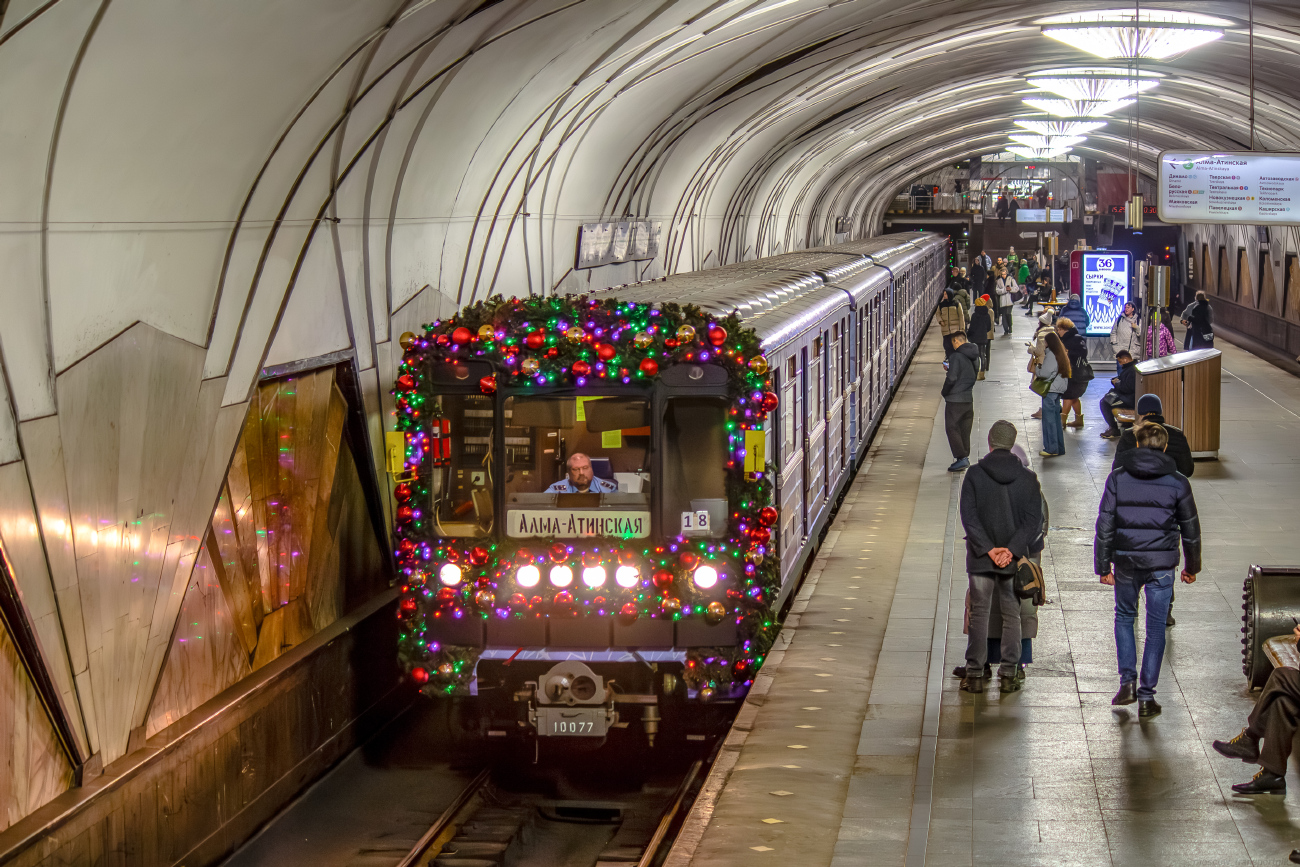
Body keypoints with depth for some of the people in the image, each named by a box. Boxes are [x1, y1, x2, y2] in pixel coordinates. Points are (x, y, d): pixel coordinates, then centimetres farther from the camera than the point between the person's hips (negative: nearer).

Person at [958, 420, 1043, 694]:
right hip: (1014, 560, 1)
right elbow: (1034, 520, -7)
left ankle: (974, 674, 6)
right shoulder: (1028, 478, -2)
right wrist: (1012, 550, -13)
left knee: (979, 614, 6)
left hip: (980, 558, -1)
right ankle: (1009, 675, 10)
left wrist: (988, 549, -13)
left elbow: (968, 517, -12)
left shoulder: (974, 475, -6)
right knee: (1011, 615, 10)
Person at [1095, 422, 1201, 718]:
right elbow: (1190, 529, 6)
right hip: (1162, 565, 0)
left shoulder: (1117, 478, -1)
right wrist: (1192, 567, 18)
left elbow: (1104, 526, -2)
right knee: (1156, 627, 7)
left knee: (1124, 616, 21)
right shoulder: (1177, 482, -1)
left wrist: (1103, 566, 5)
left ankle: (1127, 680, 9)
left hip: (1126, 561, 1)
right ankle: (1146, 697, 6)